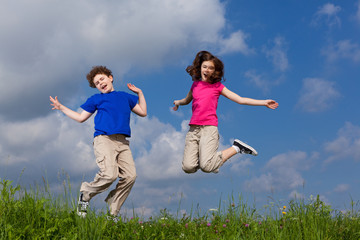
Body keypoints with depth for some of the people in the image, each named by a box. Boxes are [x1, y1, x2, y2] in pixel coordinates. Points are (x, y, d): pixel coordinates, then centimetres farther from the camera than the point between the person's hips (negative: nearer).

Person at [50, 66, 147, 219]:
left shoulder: (125, 97, 25)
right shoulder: (96, 99, 18)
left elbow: (143, 112, 29)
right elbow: (81, 117, 24)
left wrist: (139, 93, 26)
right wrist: (61, 107, 21)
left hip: (122, 142, 4)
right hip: (104, 139, -4)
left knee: (130, 175, -14)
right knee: (109, 174, -25)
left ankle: (112, 212, -4)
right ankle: (85, 194, 4)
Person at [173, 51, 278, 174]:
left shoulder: (217, 86, 8)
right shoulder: (195, 85, 17)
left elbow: (240, 100, 6)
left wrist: (264, 102, 2)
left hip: (209, 128, -3)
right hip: (193, 129, 3)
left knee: (206, 167, -22)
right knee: (188, 167, -13)